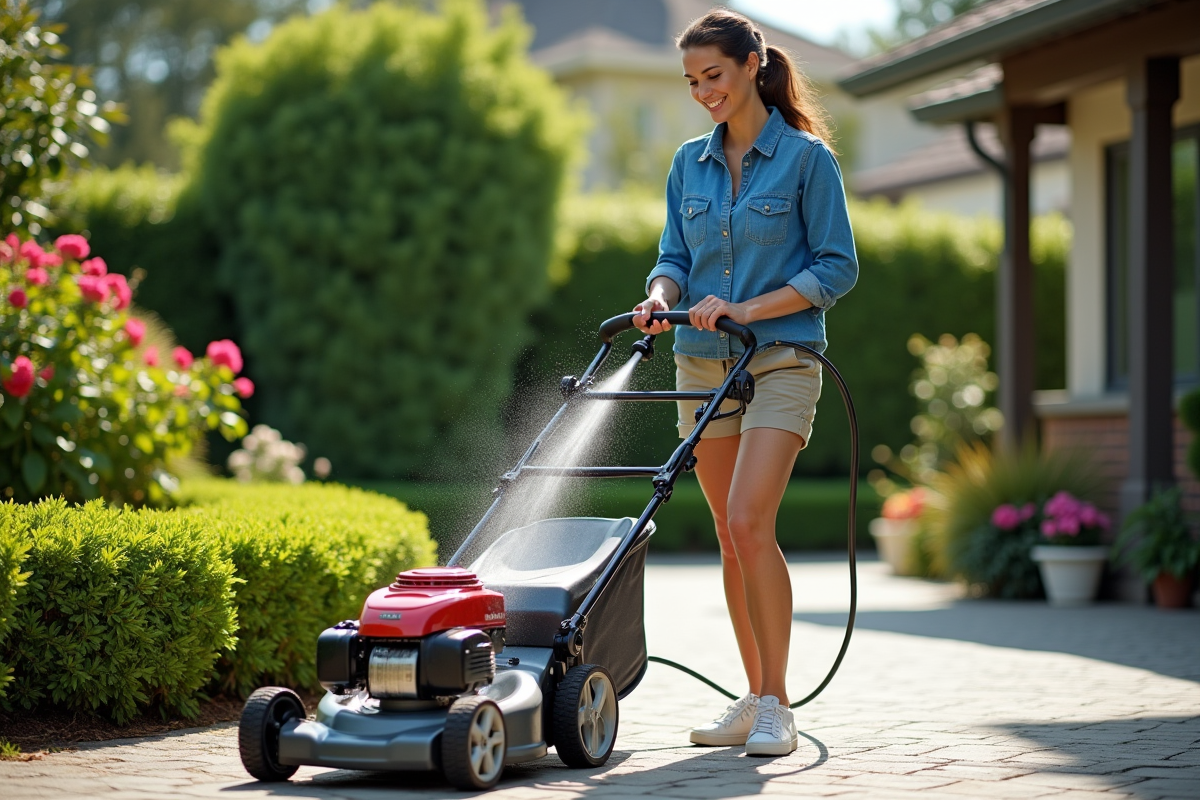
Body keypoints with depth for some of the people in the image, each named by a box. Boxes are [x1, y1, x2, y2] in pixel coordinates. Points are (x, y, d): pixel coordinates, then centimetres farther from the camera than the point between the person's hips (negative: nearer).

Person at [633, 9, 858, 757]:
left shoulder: (806, 157, -5)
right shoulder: (690, 163, 11)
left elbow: (838, 267, -6)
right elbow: (675, 258, 12)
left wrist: (748, 309, -16)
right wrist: (660, 299, -11)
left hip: (781, 361, -5)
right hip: (703, 361, 6)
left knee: (749, 523, -19)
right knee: (733, 534, 7)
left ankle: (777, 707, -12)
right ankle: (756, 698, 17)